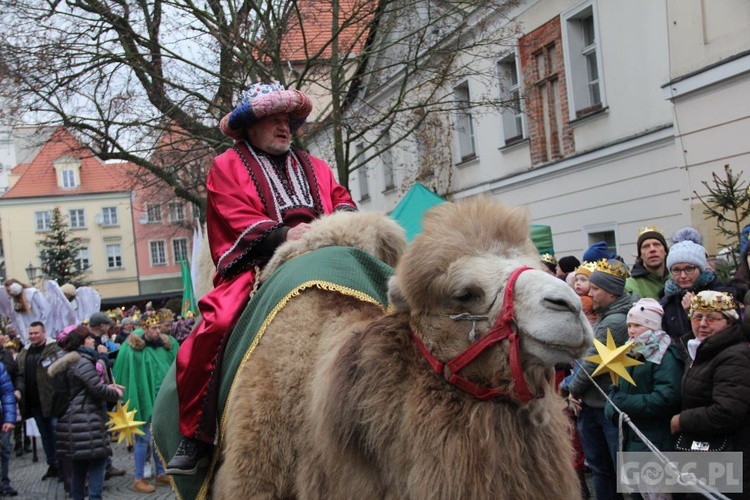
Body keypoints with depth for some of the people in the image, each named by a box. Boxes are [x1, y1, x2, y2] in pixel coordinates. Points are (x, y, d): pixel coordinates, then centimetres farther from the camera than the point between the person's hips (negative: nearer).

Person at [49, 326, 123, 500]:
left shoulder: (69, 363, 16)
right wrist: (116, 394, -1)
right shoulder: (83, 363, -15)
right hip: (87, 421, -10)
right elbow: (98, 389, -18)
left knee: (79, 465, 14)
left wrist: (108, 387, 9)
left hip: (75, 419, 10)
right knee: (97, 460, -6)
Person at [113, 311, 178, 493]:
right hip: (145, 399, -5)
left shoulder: (168, 344, 4)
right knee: (144, 439, 0)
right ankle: (139, 479, 9)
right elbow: (126, 375, -10)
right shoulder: (133, 347, -11)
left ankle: (160, 473, 27)